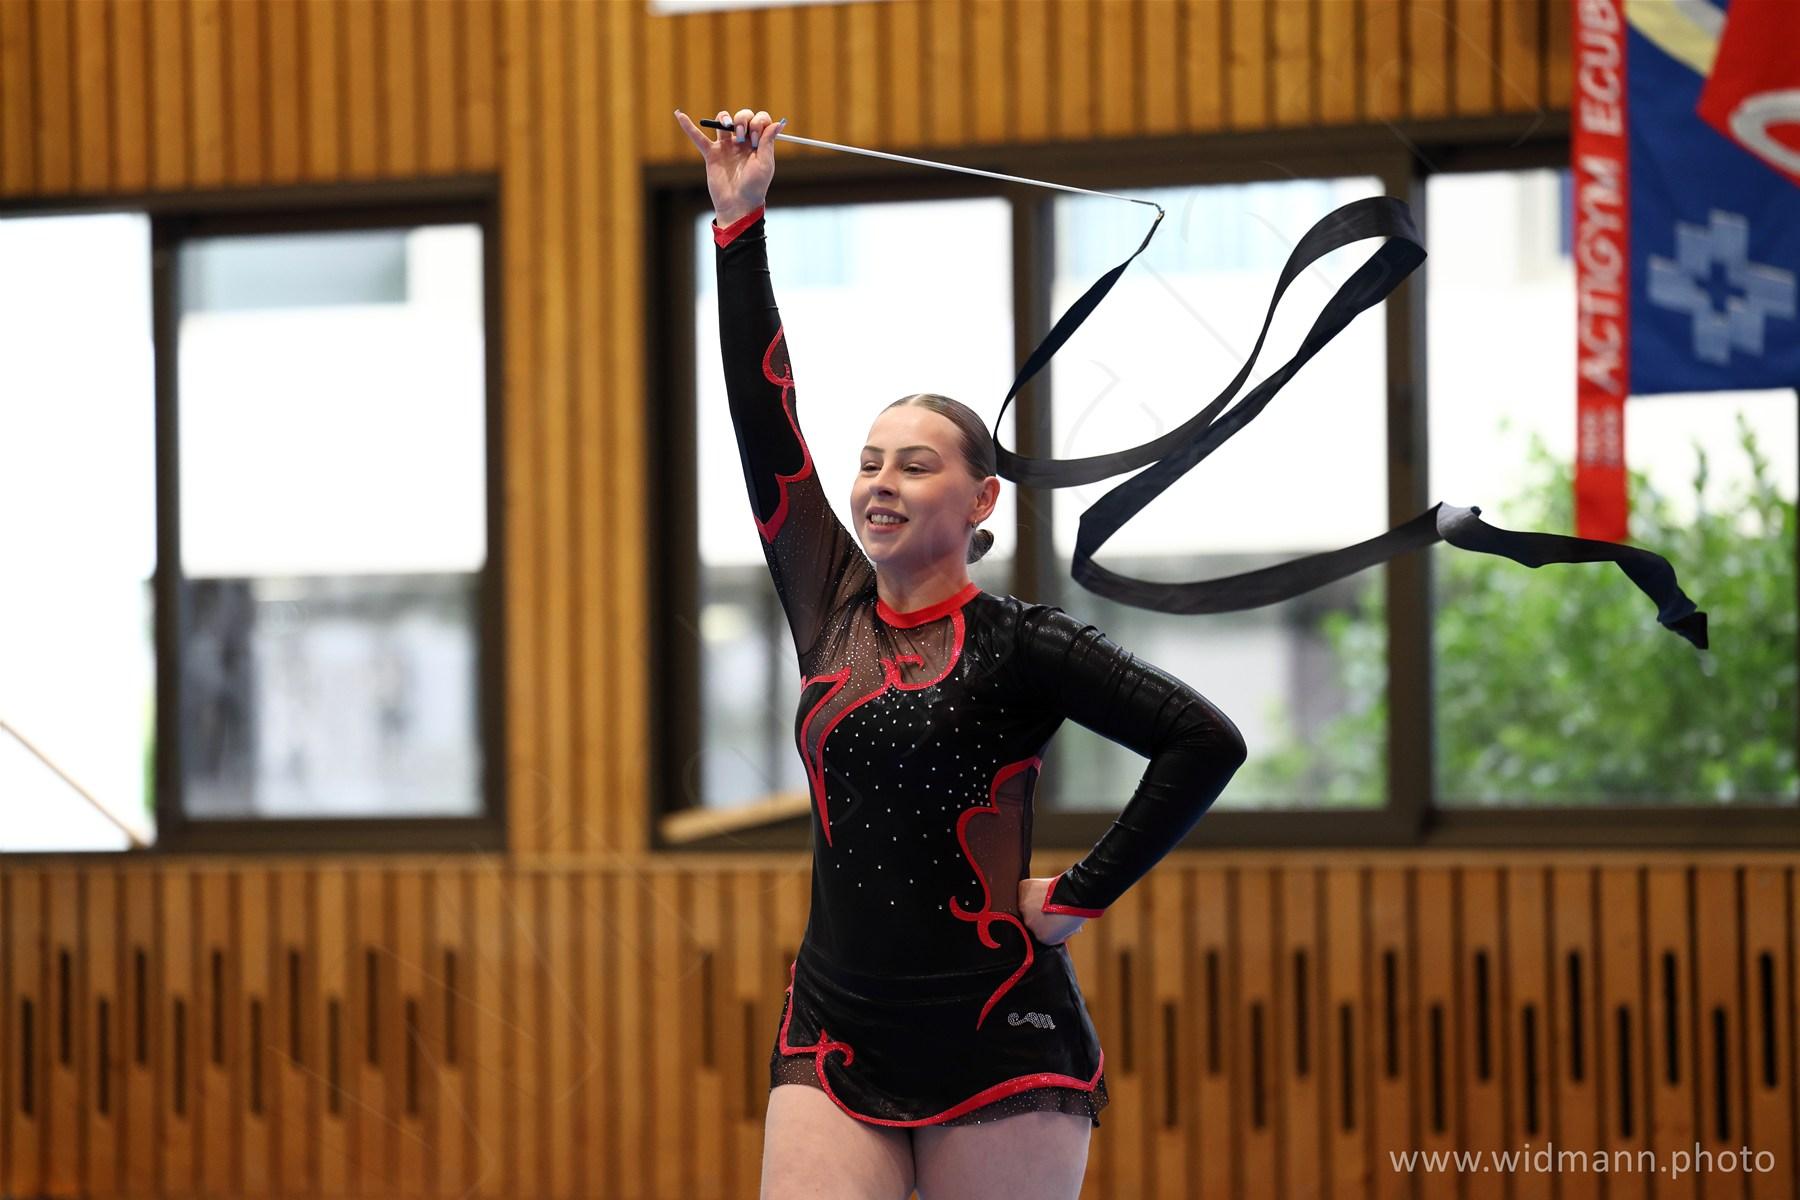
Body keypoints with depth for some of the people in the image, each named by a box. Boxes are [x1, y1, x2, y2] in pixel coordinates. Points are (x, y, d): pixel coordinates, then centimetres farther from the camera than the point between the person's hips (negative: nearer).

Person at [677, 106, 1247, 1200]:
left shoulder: (1017, 643, -5)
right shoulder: (831, 606, 10)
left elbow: (1207, 743, -11)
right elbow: (764, 419, 7)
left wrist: (1082, 896, -8)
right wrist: (741, 224, 3)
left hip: (997, 1040, -4)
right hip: (835, 1037, 4)